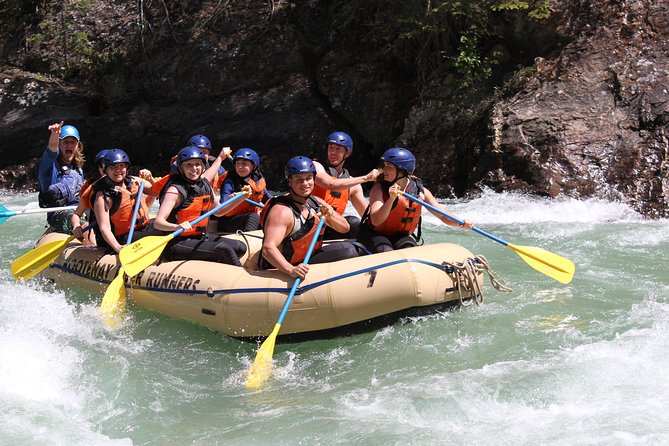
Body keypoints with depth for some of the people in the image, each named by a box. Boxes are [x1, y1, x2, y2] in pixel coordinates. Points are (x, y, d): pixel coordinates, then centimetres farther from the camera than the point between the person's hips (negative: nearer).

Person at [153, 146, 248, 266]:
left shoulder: (205, 184, 8)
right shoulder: (176, 190, -14)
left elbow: (218, 211, 23)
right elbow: (158, 222, -24)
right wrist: (177, 227, -44)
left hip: (199, 240, 8)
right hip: (176, 244, -8)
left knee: (240, 248, -2)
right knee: (224, 249, -23)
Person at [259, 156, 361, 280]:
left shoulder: (317, 203, 3)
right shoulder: (282, 211, -23)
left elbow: (345, 228, 10)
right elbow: (268, 249, -34)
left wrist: (331, 216, -12)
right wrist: (291, 270, -49)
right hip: (281, 271, -9)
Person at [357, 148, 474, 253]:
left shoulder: (420, 191, -6)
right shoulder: (379, 189, -14)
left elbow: (443, 216, -4)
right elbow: (376, 221, -26)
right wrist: (391, 199, -39)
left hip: (401, 236, 3)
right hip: (375, 235, -3)